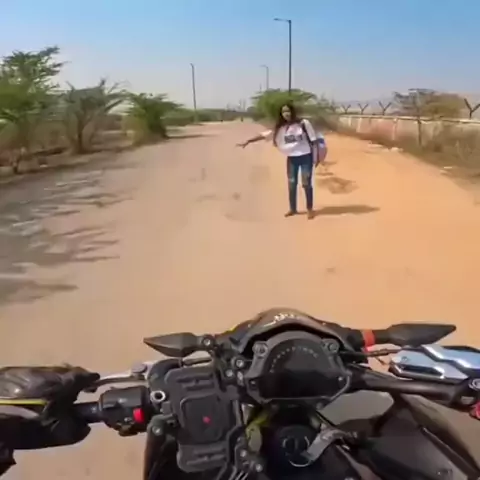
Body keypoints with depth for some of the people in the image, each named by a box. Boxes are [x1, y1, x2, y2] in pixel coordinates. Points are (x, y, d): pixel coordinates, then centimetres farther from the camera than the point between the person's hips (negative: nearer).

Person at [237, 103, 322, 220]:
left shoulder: (303, 123, -11)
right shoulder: (280, 128, -2)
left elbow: (313, 140, -7)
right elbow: (264, 135, -3)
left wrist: (317, 156, -9)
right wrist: (248, 141, -7)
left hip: (305, 156, -4)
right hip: (291, 158, 4)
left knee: (306, 184, -1)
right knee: (291, 184, 10)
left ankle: (310, 209, 12)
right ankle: (292, 208, 25)